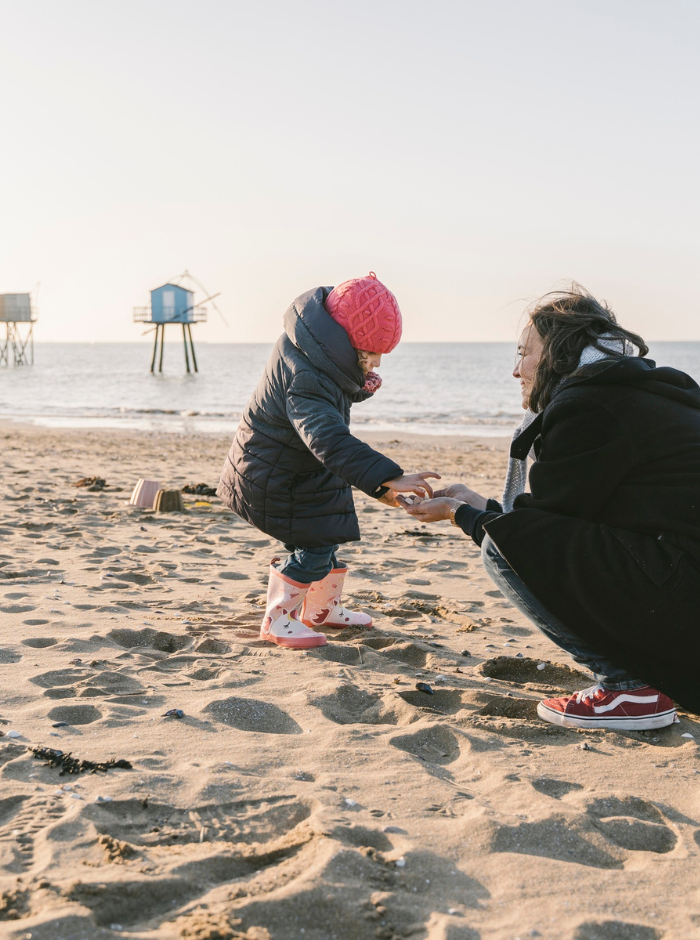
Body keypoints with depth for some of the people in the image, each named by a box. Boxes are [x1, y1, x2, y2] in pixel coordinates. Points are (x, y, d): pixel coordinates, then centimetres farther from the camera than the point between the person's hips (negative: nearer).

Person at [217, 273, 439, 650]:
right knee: (312, 547, -11)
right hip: (270, 480, -10)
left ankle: (322, 609, 38)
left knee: (327, 536, 19)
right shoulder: (306, 384, -39)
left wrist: (359, 388, -7)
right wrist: (387, 479, -62)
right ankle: (277, 620, 7)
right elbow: (331, 442, -53)